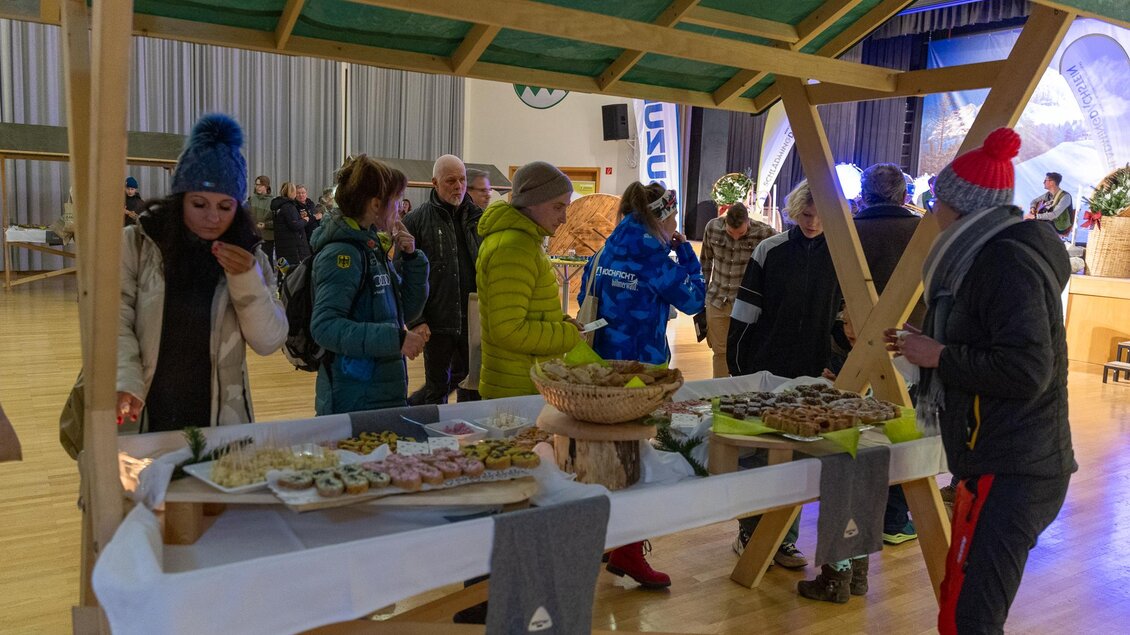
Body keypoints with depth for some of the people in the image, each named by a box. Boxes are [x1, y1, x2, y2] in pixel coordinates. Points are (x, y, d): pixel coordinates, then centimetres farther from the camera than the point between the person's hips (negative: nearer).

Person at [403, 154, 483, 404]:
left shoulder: (478, 218, 7)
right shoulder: (416, 221, -3)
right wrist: (416, 320, -11)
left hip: (474, 321, 4)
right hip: (437, 322, -3)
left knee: (473, 389, 12)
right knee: (438, 387, 7)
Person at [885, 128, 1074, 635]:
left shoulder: (1009, 261, -16)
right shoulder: (991, 255, 16)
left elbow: (1026, 370, -25)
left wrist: (939, 356, -16)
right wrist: (928, 345, 14)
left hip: (1010, 474, -10)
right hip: (996, 464, 10)